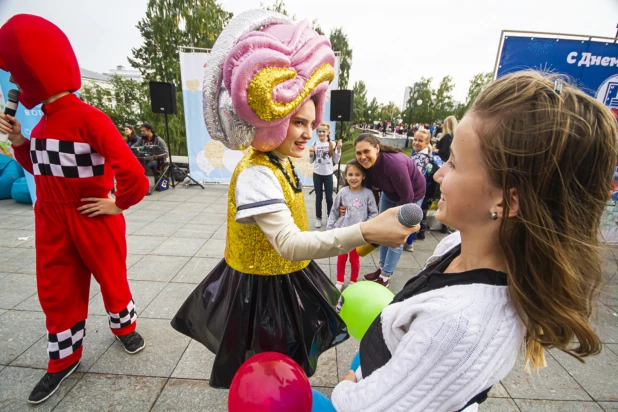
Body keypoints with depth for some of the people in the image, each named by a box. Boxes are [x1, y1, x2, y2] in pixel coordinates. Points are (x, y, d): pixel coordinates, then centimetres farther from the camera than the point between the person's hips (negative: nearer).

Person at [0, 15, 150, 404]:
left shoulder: (90, 119, -20)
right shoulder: (43, 123, 6)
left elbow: (132, 174, -27)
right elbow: (42, 169, 18)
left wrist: (118, 205, -15)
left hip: (94, 222, -7)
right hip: (52, 224, 7)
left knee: (112, 279, 13)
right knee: (56, 291, 16)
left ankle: (125, 327, 42)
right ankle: (64, 359, 36)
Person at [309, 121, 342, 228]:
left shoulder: (332, 144, -3)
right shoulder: (315, 144, -2)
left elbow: (336, 161, -1)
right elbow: (311, 161, 4)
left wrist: (338, 149, -11)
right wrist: (311, 154, -15)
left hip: (328, 174, 0)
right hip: (317, 174, 1)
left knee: (329, 197, 7)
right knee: (318, 197, 9)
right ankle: (318, 218, 20)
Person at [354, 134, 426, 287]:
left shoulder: (394, 164, -40)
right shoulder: (366, 163, -20)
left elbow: (407, 197, -30)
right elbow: (367, 186, -5)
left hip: (411, 195, -7)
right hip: (390, 193, 7)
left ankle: (385, 277, 15)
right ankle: (382, 268, 33)